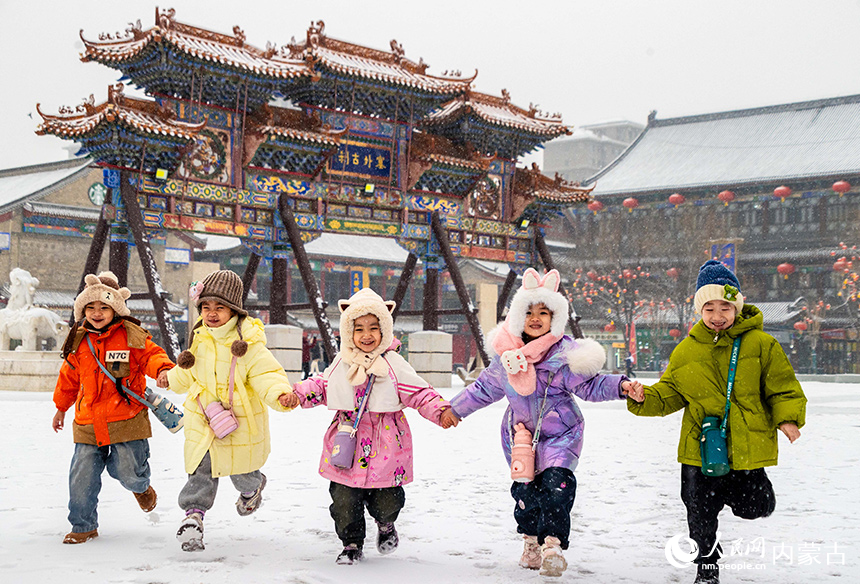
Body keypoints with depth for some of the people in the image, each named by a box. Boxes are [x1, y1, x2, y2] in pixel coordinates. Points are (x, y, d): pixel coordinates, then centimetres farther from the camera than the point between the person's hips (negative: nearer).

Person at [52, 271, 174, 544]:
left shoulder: (132, 335, -4)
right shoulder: (78, 341, 8)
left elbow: (151, 355, -2)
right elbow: (69, 376, 21)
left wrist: (162, 369, -26)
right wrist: (61, 407, 29)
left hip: (126, 420, -3)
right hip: (88, 423, 4)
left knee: (128, 472, -1)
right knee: (82, 475, 3)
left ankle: (141, 487, 37)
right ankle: (83, 525, 20)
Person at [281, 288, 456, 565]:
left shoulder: (393, 364, -6)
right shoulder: (341, 363, 4)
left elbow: (419, 394, -5)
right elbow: (322, 386, 19)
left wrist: (440, 410, -20)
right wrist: (300, 394, 3)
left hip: (385, 447, -2)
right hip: (347, 444, 3)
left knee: (386, 501, 5)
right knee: (344, 500, 3)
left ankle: (386, 524, 41)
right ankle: (352, 544, 26)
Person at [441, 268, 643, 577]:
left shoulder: (566, 354, -14)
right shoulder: (507, 354, -3)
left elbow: (591, 385, -9)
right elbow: (486, 387, 12)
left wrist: (621, 386, -26)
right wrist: (457, 408, 19)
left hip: (560, 432, -3)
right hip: (520, 431, 3)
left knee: (556, 484, -18)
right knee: (525, 487, 6)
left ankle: (553, 543, -12)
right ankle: (531, 540, 27)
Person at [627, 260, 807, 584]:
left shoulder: (761, 344, -3)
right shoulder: (686, 351, 4)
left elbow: (784, 387, 0)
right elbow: (669, 393, 10)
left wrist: (788, 417, -17)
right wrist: (643, 399, -8)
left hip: (747, 446, -2)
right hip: (699, 446, 2)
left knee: (753, 507, 4)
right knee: (700, 514, 10)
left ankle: (737, 489, 40)